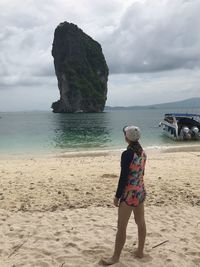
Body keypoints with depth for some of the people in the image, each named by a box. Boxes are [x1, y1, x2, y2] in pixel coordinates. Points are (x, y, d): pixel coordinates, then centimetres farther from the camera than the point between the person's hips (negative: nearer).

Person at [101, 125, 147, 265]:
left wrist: (117, 196, -11)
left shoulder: (127, 154, -22)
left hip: (129, 194, -8)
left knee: (121, 227, 4)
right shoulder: (142, 152, 1)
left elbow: (123, 177, -20)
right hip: (141, 191, 8)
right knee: (141, 222, 19)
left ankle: (115, 257, 17)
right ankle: (140, 251, 35)